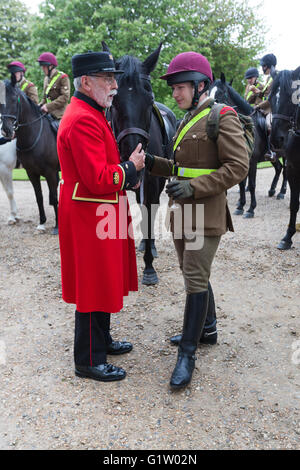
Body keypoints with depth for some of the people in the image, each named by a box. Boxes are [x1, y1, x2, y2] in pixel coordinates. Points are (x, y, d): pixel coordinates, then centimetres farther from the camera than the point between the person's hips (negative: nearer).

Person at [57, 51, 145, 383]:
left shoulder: (90, 115, 14)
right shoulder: (83, 120, -21)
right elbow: (99, 180, -27)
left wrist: (126, 178, 6)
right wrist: (130, 167, -12)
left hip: (99, 215, 11)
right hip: (90, 217, -11)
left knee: (103, 283, 21)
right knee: (93, 288, 1)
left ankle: (101, 341, 38)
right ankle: (89, 361, 18)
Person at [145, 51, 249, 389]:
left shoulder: (222, 118, -10)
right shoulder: (186, 121, 16)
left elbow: (238, 167, -17)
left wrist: (194, 187, -24)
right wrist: (152, 163, 5)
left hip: (205, 215, -9)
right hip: (181, 213, 9)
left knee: (195, 280, -6)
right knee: (192, 274, 17)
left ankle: (187, 354, 4)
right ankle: (205, 329, 36)